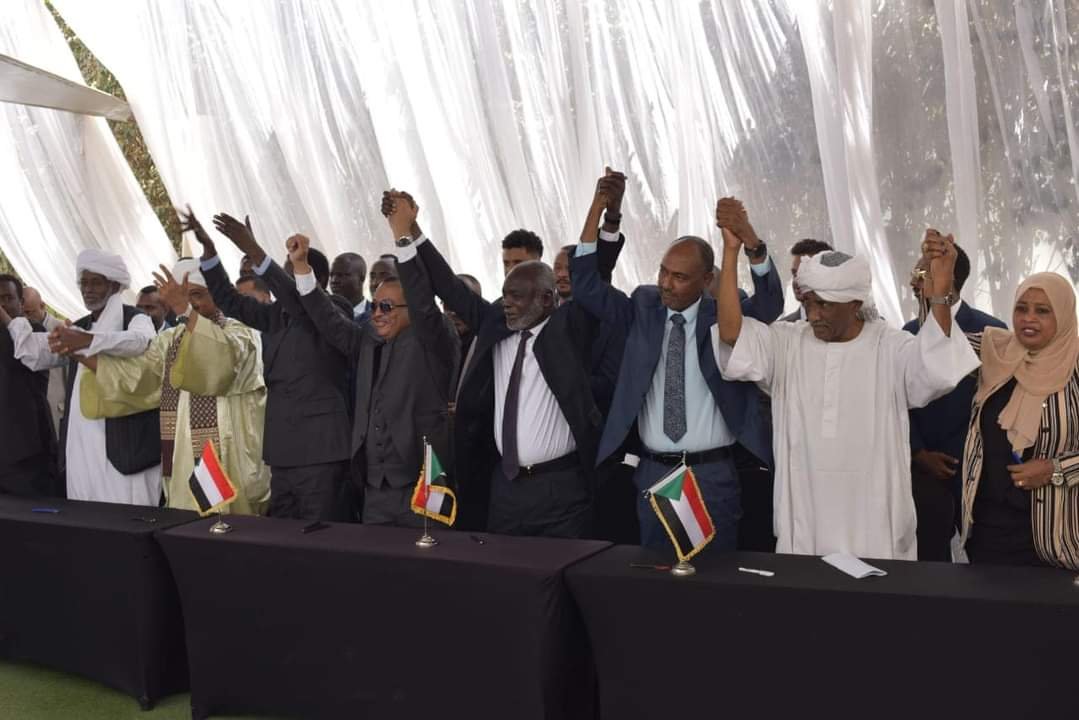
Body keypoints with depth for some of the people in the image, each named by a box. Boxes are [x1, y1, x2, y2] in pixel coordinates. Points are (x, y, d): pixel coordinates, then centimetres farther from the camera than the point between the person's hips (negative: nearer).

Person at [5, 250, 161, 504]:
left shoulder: (135, 318, -4)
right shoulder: (78, 328, 20)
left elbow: (141, 342, -28)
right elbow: (37, 355, 9)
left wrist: (88, 340, -41)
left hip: (123, 439, -7)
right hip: (81, 440, 7)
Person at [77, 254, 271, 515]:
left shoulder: (239, 333, -3)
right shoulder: (169, 339, 14)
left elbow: (222, 359, -26)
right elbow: (135, 375, 0)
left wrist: (185, 310, -32)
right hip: (181, 465, 5)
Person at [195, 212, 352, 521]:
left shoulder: (337, 310, -6)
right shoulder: (276, 314, 15)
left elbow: (299, 301, -22)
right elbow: (231, 302, 14)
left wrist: (253, 250, -28)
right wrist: (208, 247, 3)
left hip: (320, 451, -7)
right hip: (282, 450, 7)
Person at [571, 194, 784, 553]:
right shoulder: (643, 308, 2)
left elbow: (770, 304, -21)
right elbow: (586, 288, -7)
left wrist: (752, 244, -38)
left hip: (713, 475, -2)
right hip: (653, 473, 2)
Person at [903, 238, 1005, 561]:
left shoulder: (990, 331, -7)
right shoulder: (910, 332, 6)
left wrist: (954, 457, -10)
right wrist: (920, 454, -3)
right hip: (924, 468, 3)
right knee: (928, 561, 6)